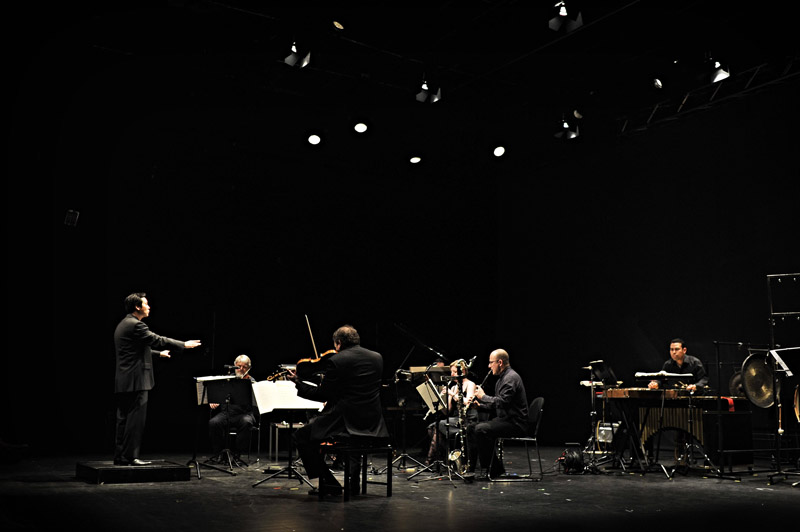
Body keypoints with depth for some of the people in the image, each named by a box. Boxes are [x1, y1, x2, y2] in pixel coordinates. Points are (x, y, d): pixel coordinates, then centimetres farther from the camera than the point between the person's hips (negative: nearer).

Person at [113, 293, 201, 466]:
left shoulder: (123, 325, 19)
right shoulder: (135, 325, -14)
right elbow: (157, 340, -14)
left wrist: (159, 353, 38)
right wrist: (184, 344, -6)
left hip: (123, 382, 10)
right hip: (135, 380, -10)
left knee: (124, 419, 11)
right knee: (135, 419, -6)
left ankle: (120, 456, 15)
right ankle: (130, 456, -4)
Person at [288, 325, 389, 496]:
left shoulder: (335, 361, -11)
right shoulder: (377, 357, 7)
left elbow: (323, 395, -7)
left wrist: (299, 384, 6)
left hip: (345, 421, -6)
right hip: (374, 424, 7)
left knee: (302, 436, 13)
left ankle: (329, 484, 9)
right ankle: (353, 473, 31)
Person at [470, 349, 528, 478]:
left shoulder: (511, 378, -16)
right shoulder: (502, 377, 17)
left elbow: (502, 401, -26)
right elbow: (497, 402, 22)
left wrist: (483, 396, -14)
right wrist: (481, 404, 6)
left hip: (515, 423, -11)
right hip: (504, 419, 11)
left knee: (481, 429, -26)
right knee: (474, 427, 7)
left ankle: (489, 469, -17)